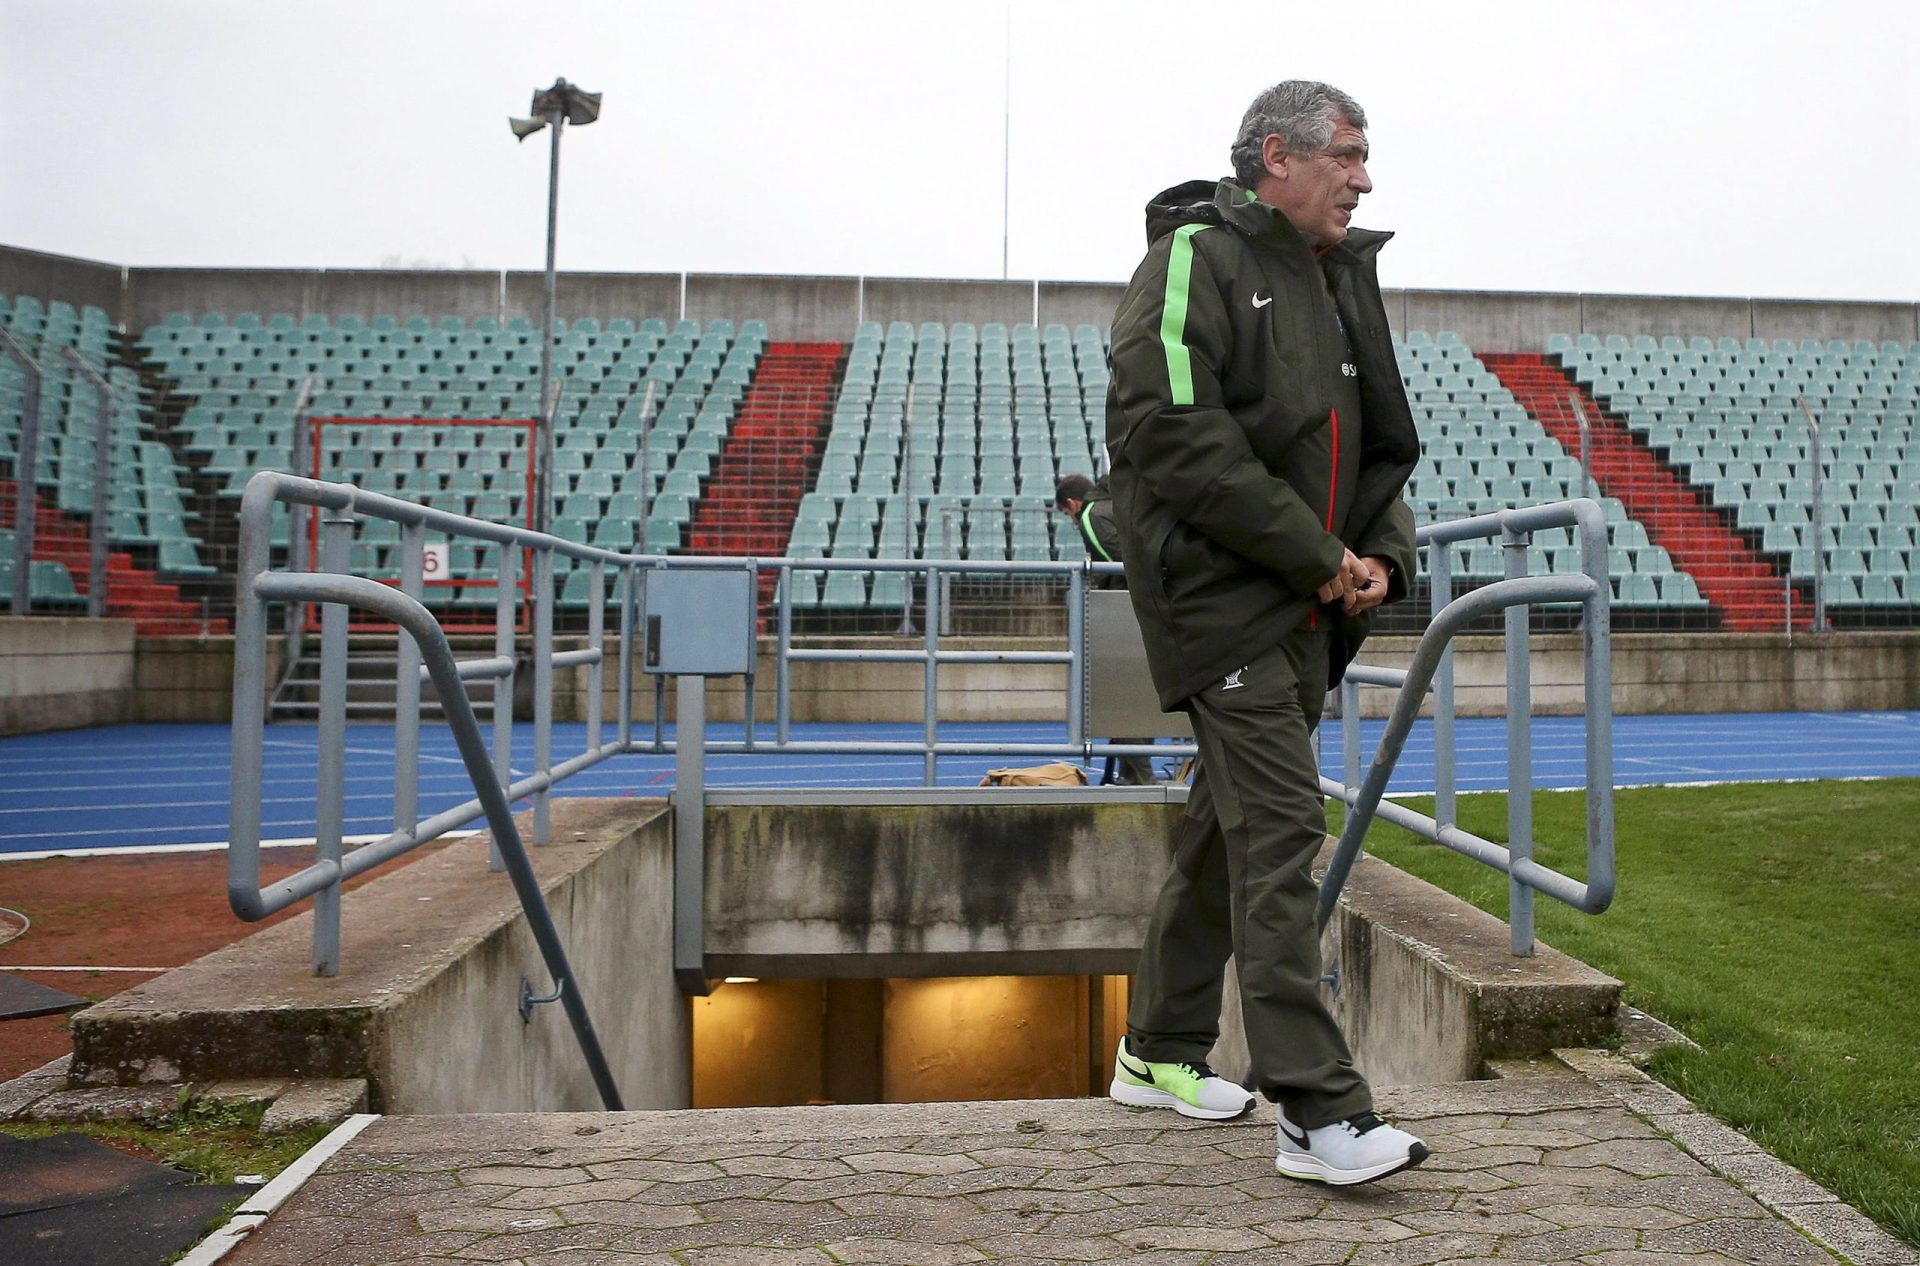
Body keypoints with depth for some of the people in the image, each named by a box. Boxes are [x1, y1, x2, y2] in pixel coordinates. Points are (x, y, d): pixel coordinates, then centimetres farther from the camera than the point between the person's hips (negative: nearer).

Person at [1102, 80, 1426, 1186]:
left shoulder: (1342, 278, 20)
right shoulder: (1198, 258, -7)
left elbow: (1381, 446, 23)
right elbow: (1168, 433, -20)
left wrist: (1382, 557, 3)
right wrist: (1318, 555, -16)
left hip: (1303, 608, 9)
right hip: (1219, 594, -9)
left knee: (1233, 824, 14)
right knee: (1281, 829, -12)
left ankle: (1161, 1051, 28)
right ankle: (1319, 1110, -7)